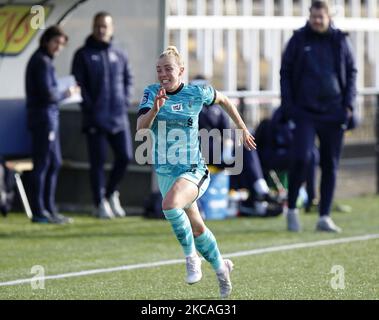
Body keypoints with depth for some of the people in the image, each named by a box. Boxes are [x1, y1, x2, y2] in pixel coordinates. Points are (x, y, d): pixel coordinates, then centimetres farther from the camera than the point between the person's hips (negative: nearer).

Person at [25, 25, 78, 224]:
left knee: (54, 163, 13)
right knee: (42, 165, -5)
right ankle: (39, 212, -1)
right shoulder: (42, 62, -13)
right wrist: (66, 94, -3)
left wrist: (60, 92, 5)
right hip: (44, 117, -10)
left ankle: (49, 209, 19)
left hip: (48, 118, 10)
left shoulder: (43, 60, 17)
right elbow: (48, 94, -19)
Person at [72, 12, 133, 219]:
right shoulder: (83, 55, 0)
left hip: (119, 116, 4)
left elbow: (128, 79, 18)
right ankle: (100, 203, 8)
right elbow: (78, 83, -4)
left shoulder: (119, 55, 10)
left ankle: (111, 192, 23)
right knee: (98, 161, 0)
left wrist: (125, 101, 4)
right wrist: (88, 107, -11)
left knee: (125, 156, 1)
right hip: (95, 118, -4)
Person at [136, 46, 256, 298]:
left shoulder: (197, 94, -6)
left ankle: (191, 256, -16)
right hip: (165, 171, 4)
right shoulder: (152, 93, -4)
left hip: (193, 170, -4)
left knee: (170, 204, -34)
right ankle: (221, 267, 39)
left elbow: (223, 100, 14)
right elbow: (141, 128, -18)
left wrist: (243, 129, 20)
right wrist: (155, 108, -36)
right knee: (196, 227, 16)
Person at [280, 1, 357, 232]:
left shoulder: (340, 41, 6)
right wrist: (289, 106, -3)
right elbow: (285, 73, 5)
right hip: (305, 111, -2)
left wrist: (349, 104, -1)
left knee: (330, 165, 4)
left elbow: (351, 73, 10)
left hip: (333, 113, 2)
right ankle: (292, 209, 2)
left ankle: (325, 217, 11)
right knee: (301, 158, -15)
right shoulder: (299, 40, 3)